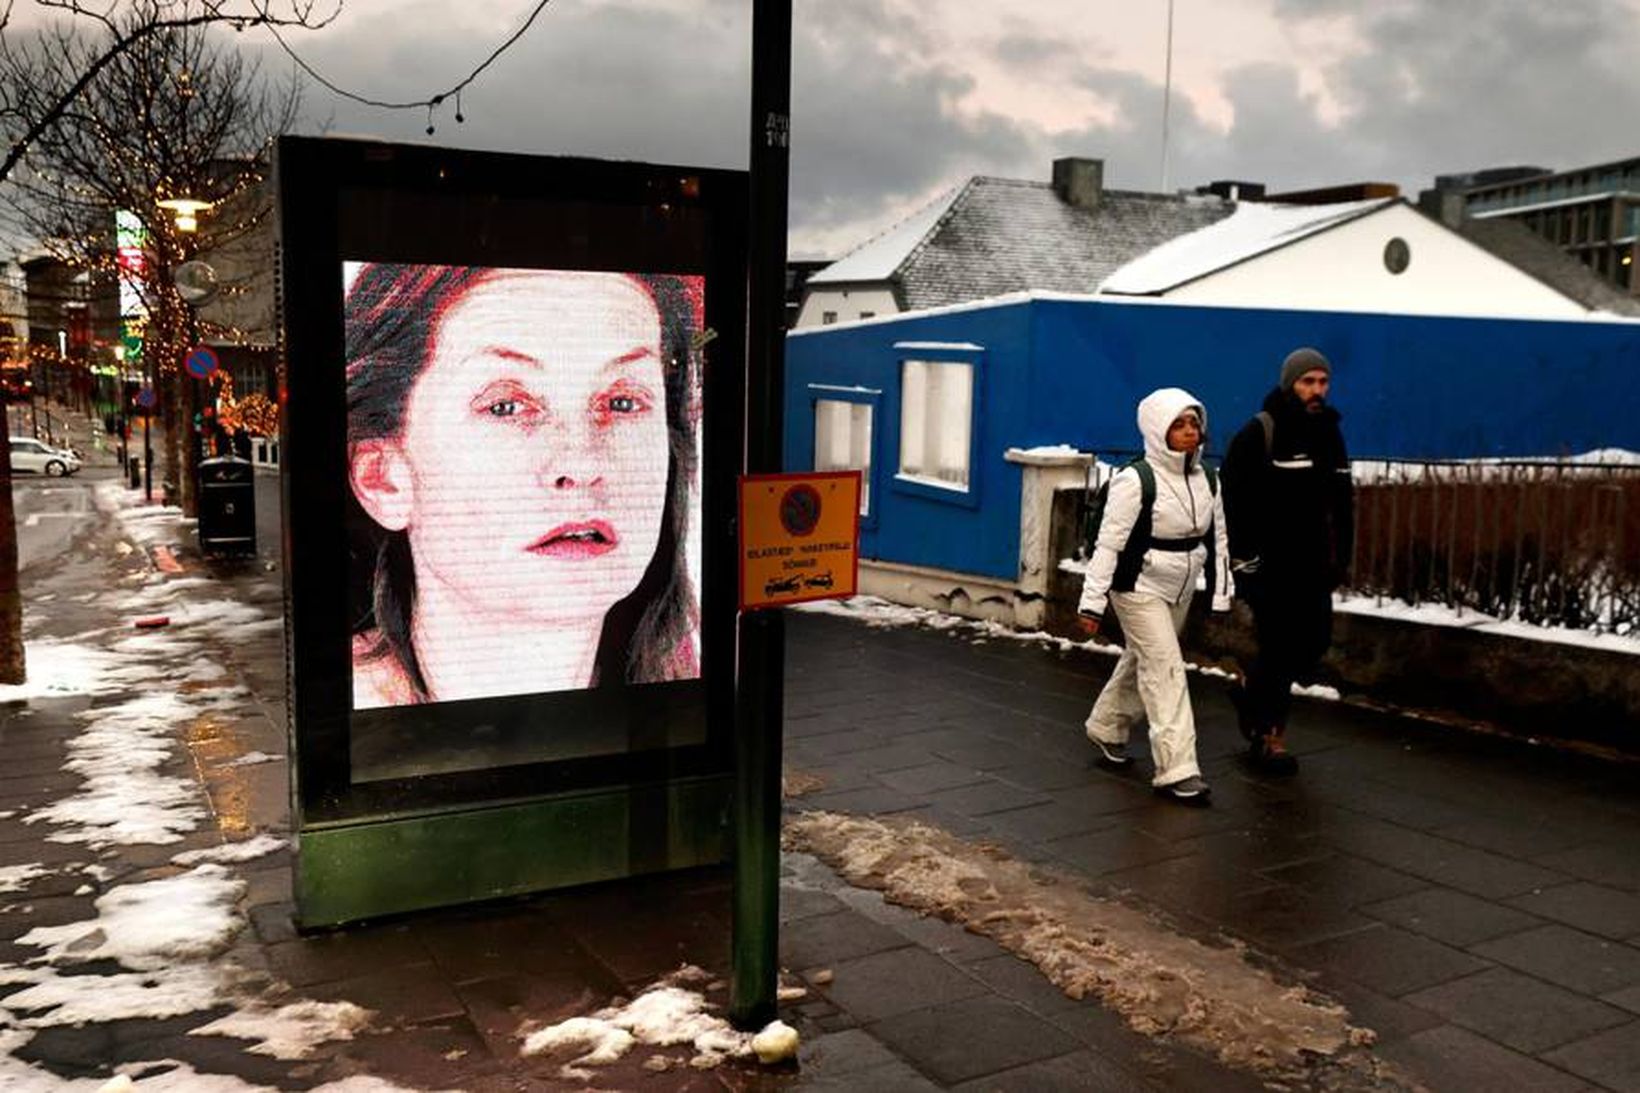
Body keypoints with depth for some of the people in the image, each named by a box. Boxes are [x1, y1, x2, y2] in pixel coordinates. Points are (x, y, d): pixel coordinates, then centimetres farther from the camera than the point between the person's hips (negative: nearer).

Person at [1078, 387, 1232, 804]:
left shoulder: (1205, 478, 2)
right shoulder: (1135, 481, -19)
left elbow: (1217, 538, 10)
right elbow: (1109, 543, -18)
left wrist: (1221, 593, 10)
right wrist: (1093, 600, -18)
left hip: (1179, 590, 7)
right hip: (1139, 588, -7)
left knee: (1142, 662, 19)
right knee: (1166, 669, -11)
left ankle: (1107, 729, 41)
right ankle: (1176, 769, -9)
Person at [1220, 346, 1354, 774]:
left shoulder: (1329, 433, 13)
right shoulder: (1260, 433, -10)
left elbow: (1342, 502, 17)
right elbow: (1233, 498, -14)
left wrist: (1342, 556, 13)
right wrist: (1243, 556, -17)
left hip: (1310, 562, 7)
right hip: (1267, 562, -7)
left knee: (1315, 641, 8)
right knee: (1279, 643, -4)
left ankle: (1250, 687, 32)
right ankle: (1270, 733, 10)